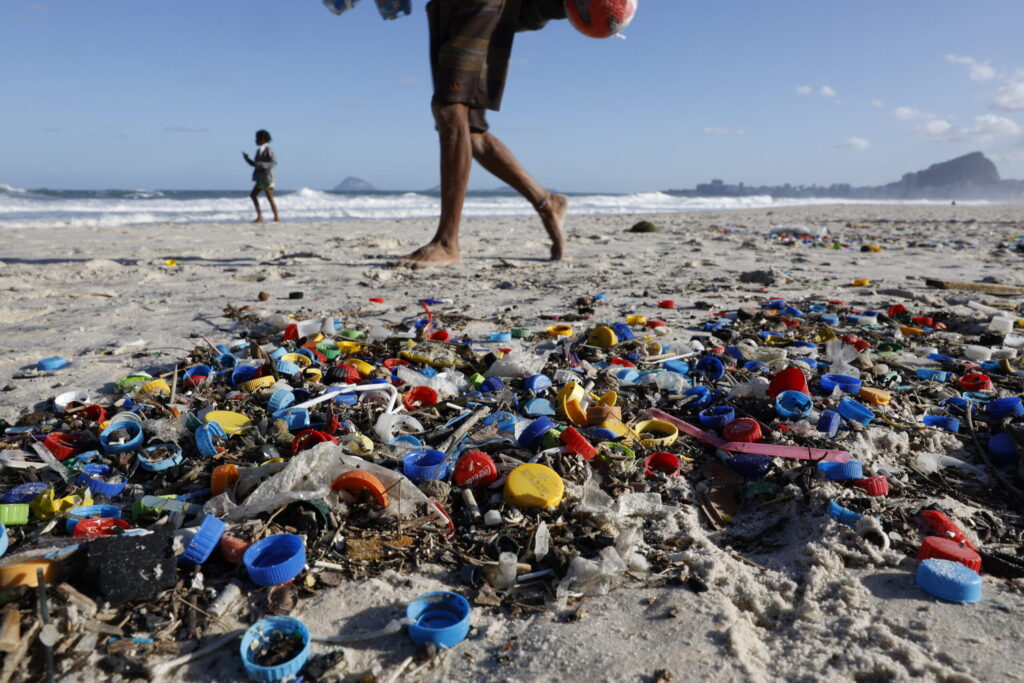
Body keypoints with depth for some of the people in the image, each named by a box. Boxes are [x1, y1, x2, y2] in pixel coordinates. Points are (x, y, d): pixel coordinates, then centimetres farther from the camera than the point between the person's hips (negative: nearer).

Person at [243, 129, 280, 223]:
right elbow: (256, 164, 18)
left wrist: (262, 164, -26)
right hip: (261, 178, 9)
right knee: (253, 195, 7)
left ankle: (277, 218, 3)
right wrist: (247, 159, 5)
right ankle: (259, 216, 9)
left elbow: (274, 162, -19)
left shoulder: (268, 149, -10)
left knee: (270, 198, -6)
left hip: (267, 177, -9)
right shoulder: (259, 150, 15)